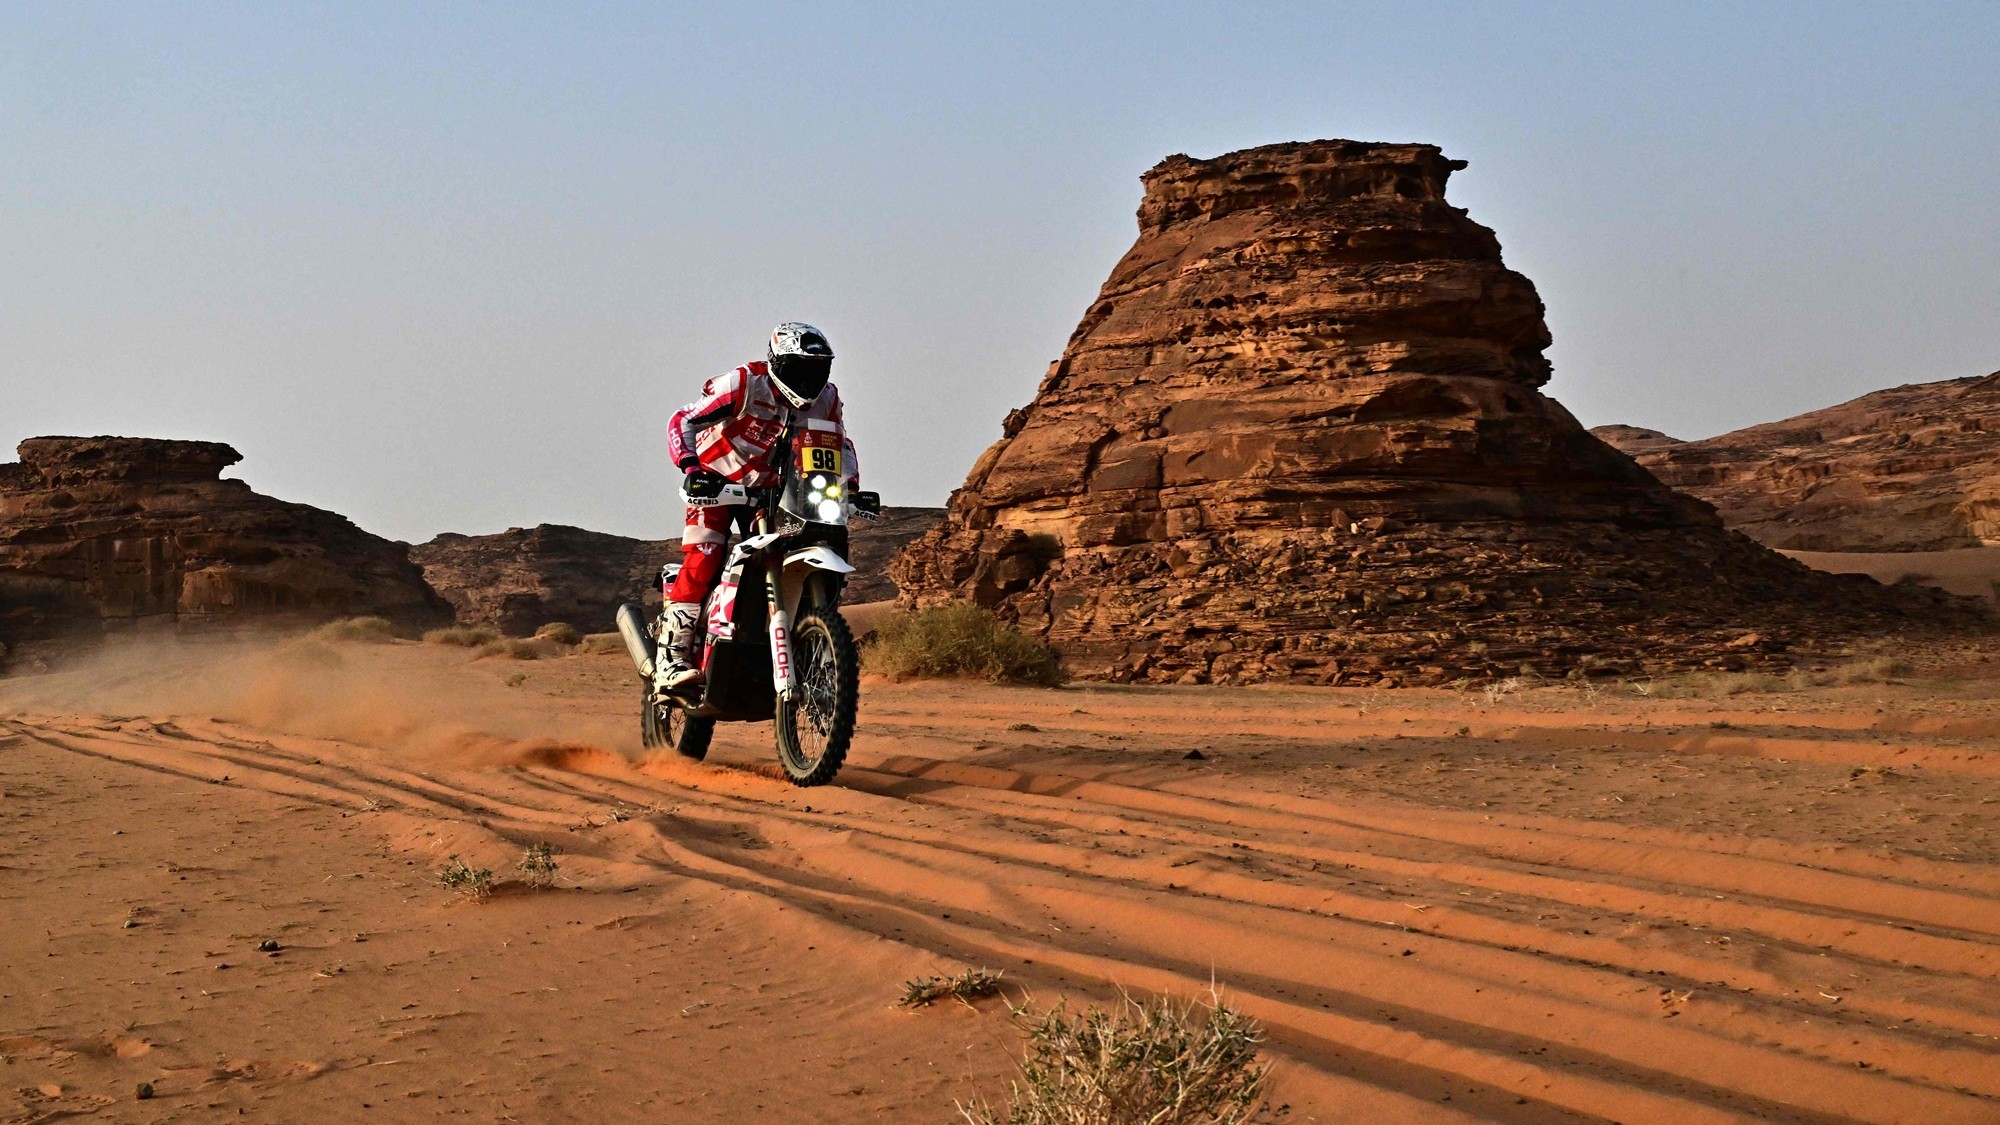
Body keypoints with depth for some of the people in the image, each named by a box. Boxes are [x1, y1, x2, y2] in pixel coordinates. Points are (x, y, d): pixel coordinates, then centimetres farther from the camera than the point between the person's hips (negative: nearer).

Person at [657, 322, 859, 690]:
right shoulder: (744, 385, -25)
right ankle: (673, 658, -23)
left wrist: (850, 488, -8)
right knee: (702, 561, -21)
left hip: (767, 487, 6)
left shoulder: (826, 399, -8)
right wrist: (691, 468, -39)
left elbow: (840, 445, 9)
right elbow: (682, 421, -25)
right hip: (714, 481, -5)